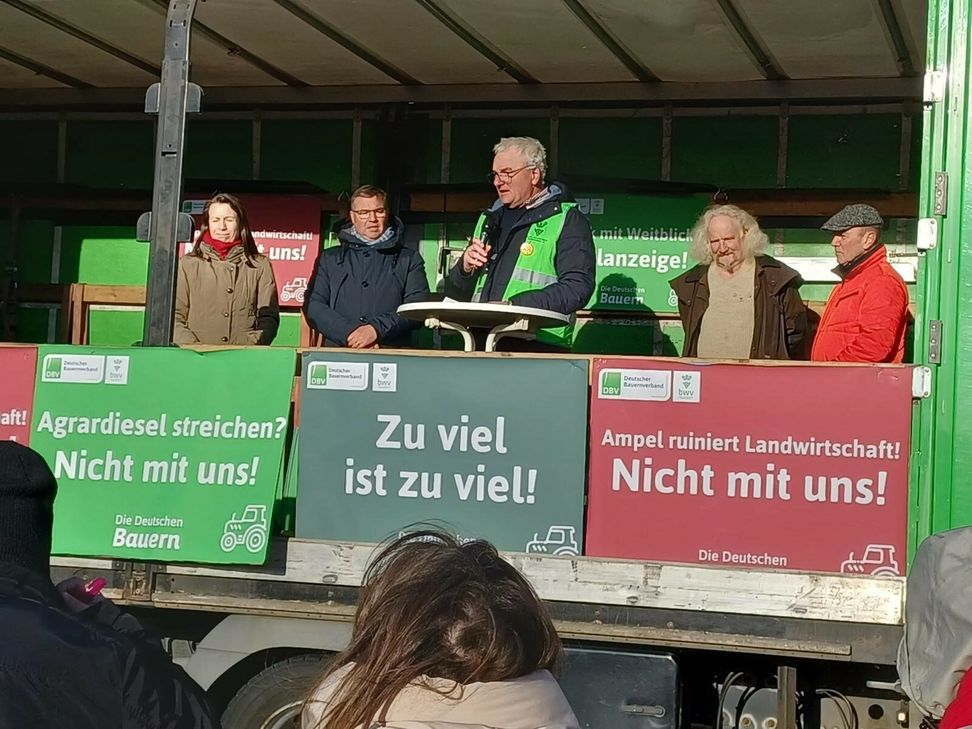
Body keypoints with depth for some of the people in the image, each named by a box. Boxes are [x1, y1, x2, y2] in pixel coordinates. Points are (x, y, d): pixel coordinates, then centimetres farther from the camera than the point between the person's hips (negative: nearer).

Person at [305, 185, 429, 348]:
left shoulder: (410, 259, 16)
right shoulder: (330, 258, 20)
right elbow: (313, 305, 7)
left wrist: (377, 329, -12)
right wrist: (350, 332, -9)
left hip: (391, 353, -1)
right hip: (337, 351, 1)